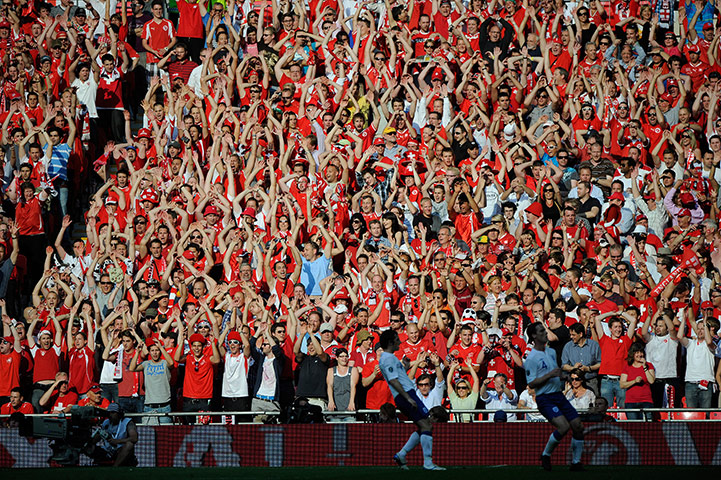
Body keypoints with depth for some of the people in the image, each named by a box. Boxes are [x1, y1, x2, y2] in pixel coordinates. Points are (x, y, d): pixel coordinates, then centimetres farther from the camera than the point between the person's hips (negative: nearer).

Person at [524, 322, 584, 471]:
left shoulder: (552, 352, 14)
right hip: (545, 399, -8)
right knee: (563, 426, -25)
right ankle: (545, 455, -3)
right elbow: (531, 383, -15)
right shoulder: (531, 358, -10)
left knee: (578, 426, -1)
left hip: (559, 395, 8)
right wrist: (549, 375, -21)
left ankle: (576, 462, 12)